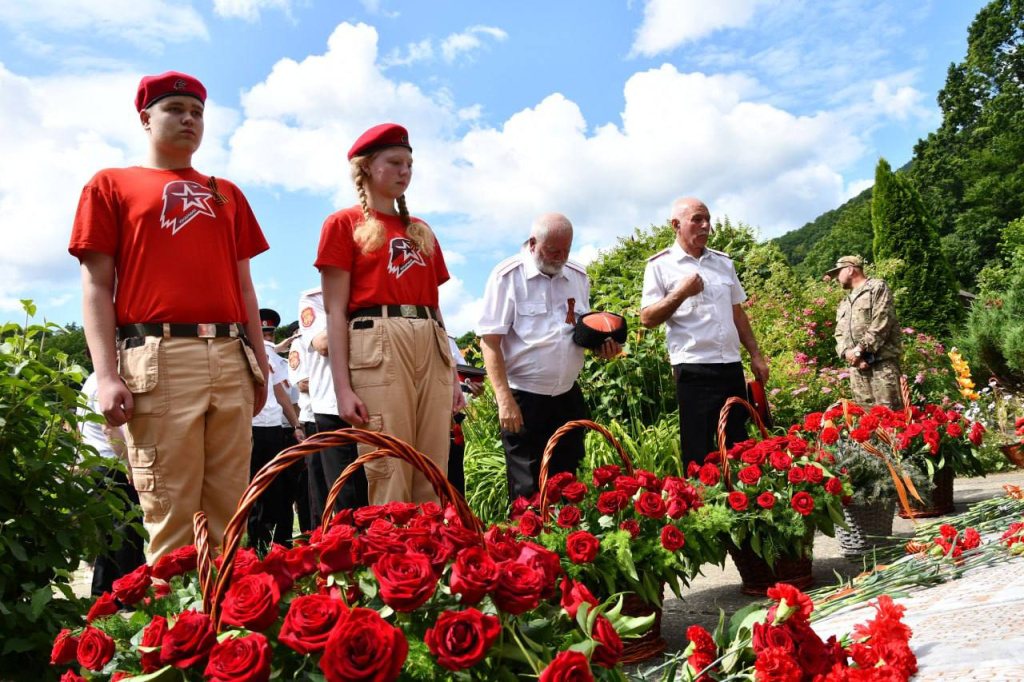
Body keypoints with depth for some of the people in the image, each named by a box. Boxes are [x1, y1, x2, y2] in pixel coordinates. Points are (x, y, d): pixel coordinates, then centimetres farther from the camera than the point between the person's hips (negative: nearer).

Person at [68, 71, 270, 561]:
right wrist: (106, 375, -8)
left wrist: (259, 361, 13)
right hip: (160, 357, -3)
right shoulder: (111, 185, 14)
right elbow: (97, 287, 5)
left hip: (230, 358, 4)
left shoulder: (226, 194, 25)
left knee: (230, 512, 3)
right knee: (170, 516, -6)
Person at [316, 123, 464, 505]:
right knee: (389, 479, -9)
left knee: (432, 480, 3)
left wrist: (453, 374, 16)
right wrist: (343, 388, -11)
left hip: (432, 348, 6)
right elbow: (335, 312, -1)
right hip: (378, 344, -5)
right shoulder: (344, 224, 7)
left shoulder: (421, 230, 23)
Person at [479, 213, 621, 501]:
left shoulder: (578, 276, 9)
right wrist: (505, 400, -19)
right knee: (528, 491, 2)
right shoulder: (508, 276, -8)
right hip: (524, 399, -5)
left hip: (568, 395, 6)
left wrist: (601, 345, -1)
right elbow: (490, 342, -12)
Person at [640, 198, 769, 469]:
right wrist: (680, 294, -18)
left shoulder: (723, 262, 14)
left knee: (739, 445, 13)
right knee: (698, 451, -1)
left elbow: (737, 312, 19)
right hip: (694, 370, -5)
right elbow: (647, 319, -6)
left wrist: (755, 355, 15)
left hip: (732, 366, 6)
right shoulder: (660, 265, -2)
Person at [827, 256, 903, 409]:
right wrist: (847, 353, -4)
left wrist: (859, 350, -12)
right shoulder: (844, 303, 26)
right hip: (856, 367, 7)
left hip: (882, 362, -7)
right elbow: (839, 335, 18)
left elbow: (881, 324, -9)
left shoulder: (877, 287, 3)